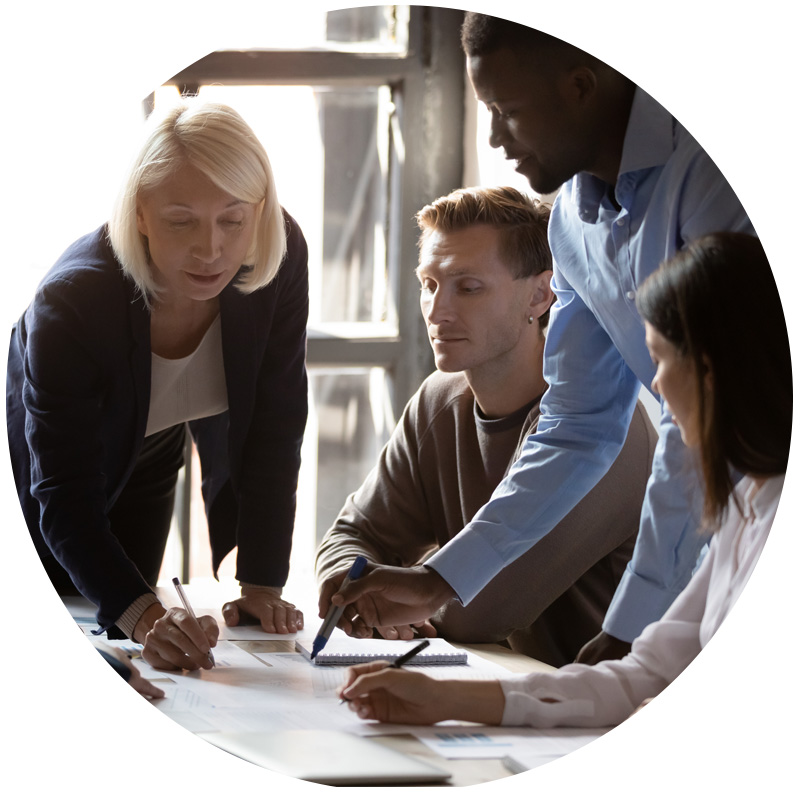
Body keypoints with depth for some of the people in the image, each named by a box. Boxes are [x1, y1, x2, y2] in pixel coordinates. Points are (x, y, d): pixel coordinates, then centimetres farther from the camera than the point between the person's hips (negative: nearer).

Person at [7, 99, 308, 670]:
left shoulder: (282, 260, -31)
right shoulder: (70, 302, -42)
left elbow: (274, 431, -22)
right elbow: (66, 500, -42)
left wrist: (262, 587, -27)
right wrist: (144, 616, -58)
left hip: (151, 460, 4)